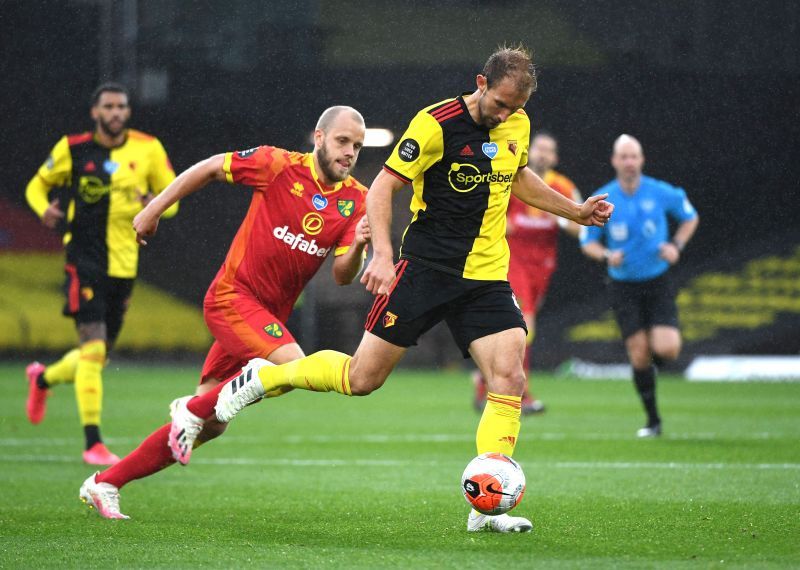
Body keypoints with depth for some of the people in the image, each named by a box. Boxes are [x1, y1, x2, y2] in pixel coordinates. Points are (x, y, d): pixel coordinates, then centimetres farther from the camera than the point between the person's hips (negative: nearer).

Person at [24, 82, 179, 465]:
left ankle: (43, 378, 45)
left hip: (125, 265, 4)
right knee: (93, 347, -17)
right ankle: (93, 443, -13)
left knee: (99, 355, 13)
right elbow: (38, 185, 11)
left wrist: (154, 204, -14)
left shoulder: (147, 148, 4)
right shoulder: (72, 148, -1)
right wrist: (44, 208, -11)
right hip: (85, 259, -4)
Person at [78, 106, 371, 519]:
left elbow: (343, 276, -3)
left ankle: (105, 484, 16)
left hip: (270, 314, 6)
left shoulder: (357, 201, 1)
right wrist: (153, 210, 5)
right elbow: (209, 169, 3)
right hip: (233, 295, -6)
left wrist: (357, 246, -24)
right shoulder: (280, 166, -10)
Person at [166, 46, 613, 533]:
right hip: (426, 269, -5)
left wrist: (576, 211, 26)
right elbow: (383, 187, -13)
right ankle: (260, 378, 20)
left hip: (487, 275, 5)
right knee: (362, 378, -4)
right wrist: (382, 253, -24)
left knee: (510, 377, -14)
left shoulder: (518, 125, 6)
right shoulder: (437, 123, -15)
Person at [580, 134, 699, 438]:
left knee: (667, 349, -17)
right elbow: (587, 242, 6)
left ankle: (654, 359, 23)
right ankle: (653, 421, 9)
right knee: (639, 353, -6)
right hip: (623, 285, 0)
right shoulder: (601, 200, -4)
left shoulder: (662, 193, -6)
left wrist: (676, 246, -4)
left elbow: (690, 218, 12)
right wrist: (606, 255, -15)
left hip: (658, 282, 0)